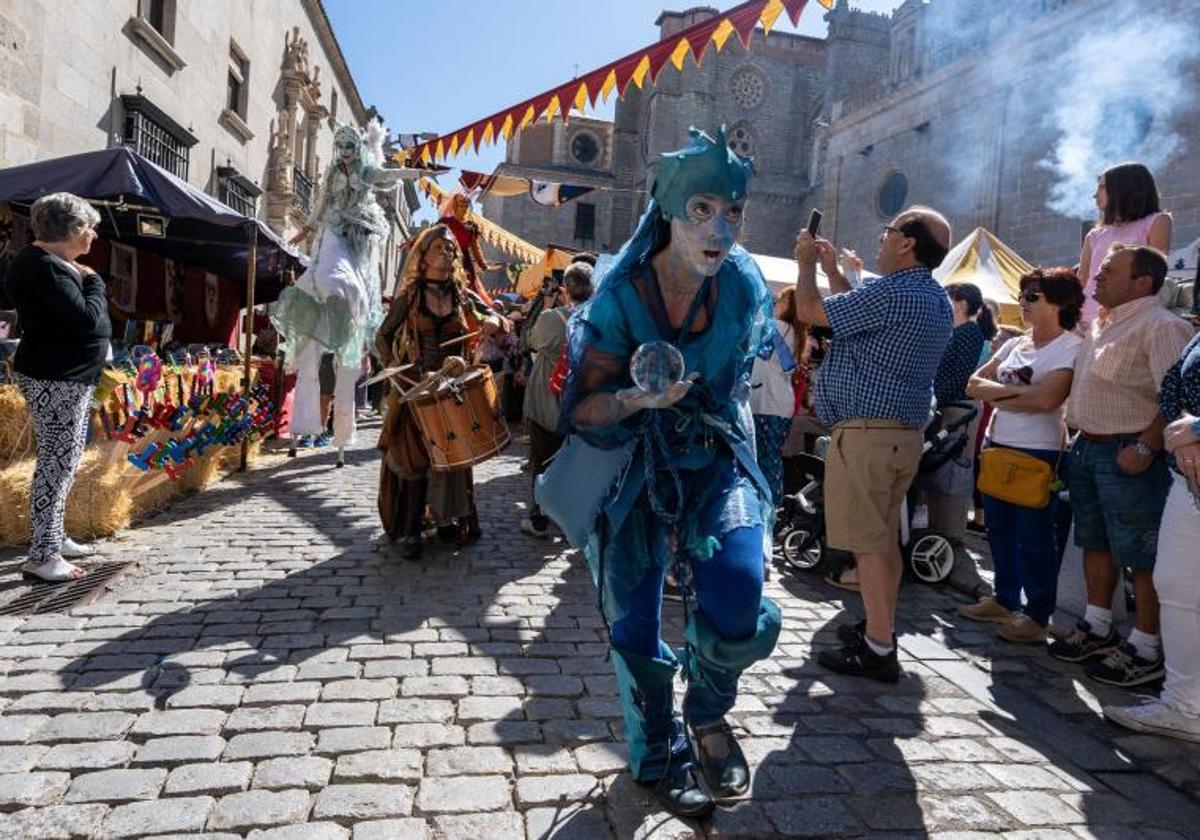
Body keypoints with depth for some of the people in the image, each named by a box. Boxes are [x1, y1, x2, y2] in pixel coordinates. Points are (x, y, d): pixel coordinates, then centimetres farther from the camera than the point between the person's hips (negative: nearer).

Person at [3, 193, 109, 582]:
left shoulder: (53, 263, 15)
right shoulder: (44, 267, -18)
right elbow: (87, 319, -24)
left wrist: (87, 283, 2)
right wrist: (94, 283, -9)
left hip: (69, 376, 11)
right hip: (54, 379, -11)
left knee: (65, 461, 17)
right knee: (57, 463, -8)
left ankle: (54, 537, 28)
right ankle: (41, 557, -2)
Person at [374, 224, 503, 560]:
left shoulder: (464, 295, 6)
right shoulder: (409, 296, 1)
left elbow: (495, 319, 7)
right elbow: (383, 336, 3)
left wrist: (492, 321, -17)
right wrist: (390, 362, -16)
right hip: (414, 387, -2)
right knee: (411, 456, 1)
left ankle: (447, 520, 26)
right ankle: (409, 530, 9)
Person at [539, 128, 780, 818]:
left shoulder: (743, 284, -9)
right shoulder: (623, 295, -18)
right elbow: (581, 411, -15)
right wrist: (638, 397, -32)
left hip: (718, 462, 2)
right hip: (634, 474, -1)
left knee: (735, 612, -20)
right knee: (635, 628, 9)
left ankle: (708, 712, 16)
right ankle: (658, 755, 38)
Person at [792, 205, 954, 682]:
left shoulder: (892, 293, -18)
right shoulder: (936, 300, 14)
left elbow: (810, 311, -11)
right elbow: (862, 311, 27)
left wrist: (807, 264, 8)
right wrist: (833, 270, 30)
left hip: (866, 433, -10)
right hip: (906, 432, 10)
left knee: (868, 542, -5)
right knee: (883, 538, 16)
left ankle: (878, 651, -1)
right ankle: (878, 630, 27)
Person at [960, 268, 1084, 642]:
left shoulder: (1071, 347, -8)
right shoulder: (1014, 344, 14)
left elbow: (1046, 399, -22)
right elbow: (974, 384, 6)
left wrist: (998, 398, -9)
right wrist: (1015, 390, -11)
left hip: (1039, 453, -7)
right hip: (998, 446, 7)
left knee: (1033, 537, 0)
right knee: (999, 530, 14)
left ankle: (1038, 616, 12)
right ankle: (1004, 600, 28)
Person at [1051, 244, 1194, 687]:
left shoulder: (1159, 327, -13)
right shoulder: (1100, 324, 15)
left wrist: (1145, 448, -23)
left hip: (1128, 455, -9)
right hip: (1087, 447, 9)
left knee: (1141, 556, 0)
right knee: (1095, 543, 17)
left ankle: (1146, 649, 11)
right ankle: (1097, 628, 31)